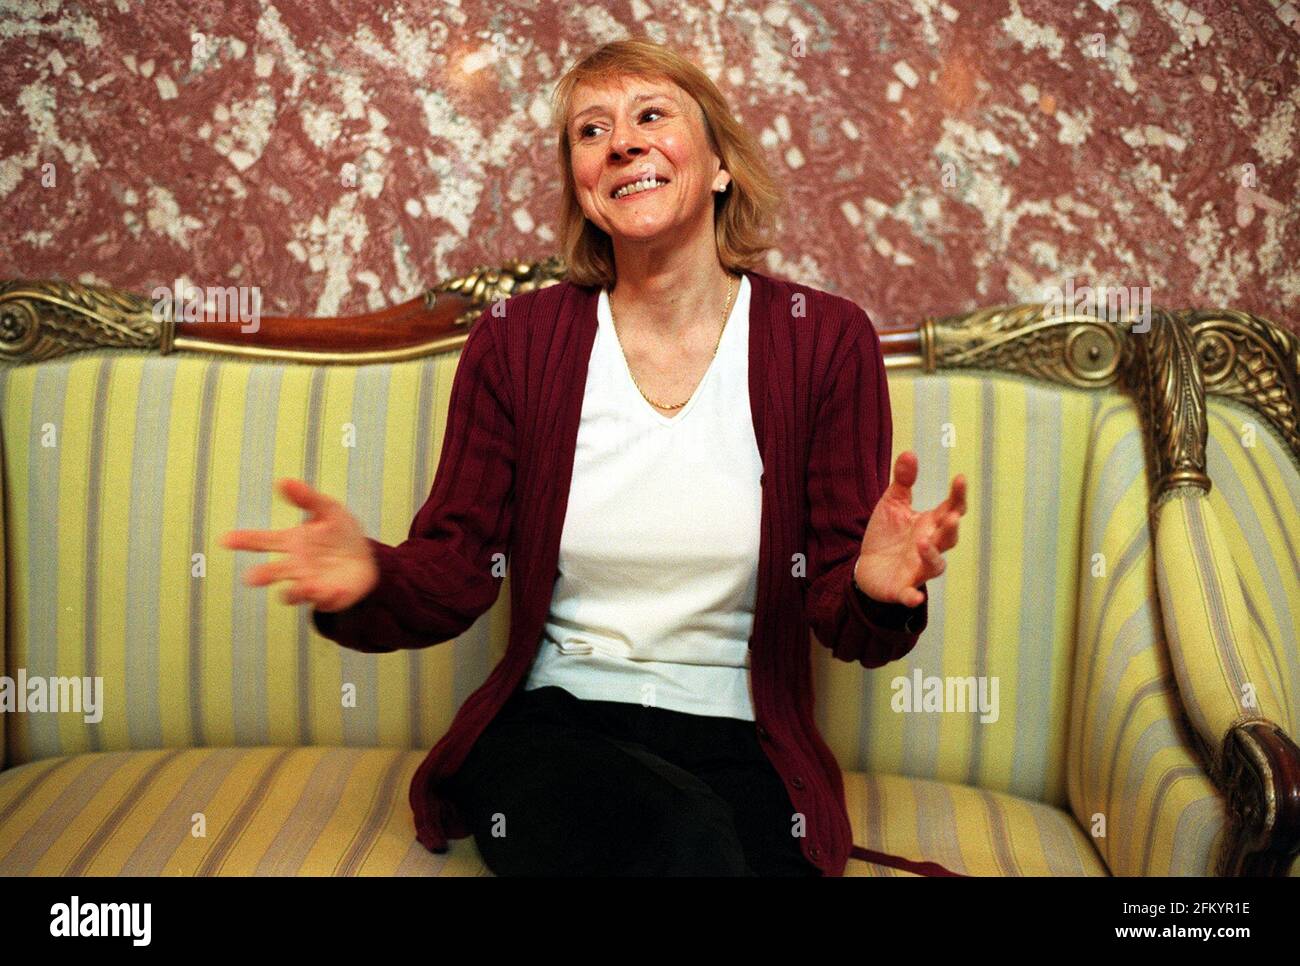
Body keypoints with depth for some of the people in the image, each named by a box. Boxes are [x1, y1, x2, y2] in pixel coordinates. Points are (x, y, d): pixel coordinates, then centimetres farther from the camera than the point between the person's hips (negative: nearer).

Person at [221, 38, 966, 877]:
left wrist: (874, 590, -26)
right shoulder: (516, 342, 2)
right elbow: (454, 574, 0)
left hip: (733, 743, 0)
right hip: (550, 722, 0)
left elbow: (841, 617, -2)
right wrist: (369, 582, -23)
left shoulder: (825, 340, -1)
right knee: (682, 837, -32)